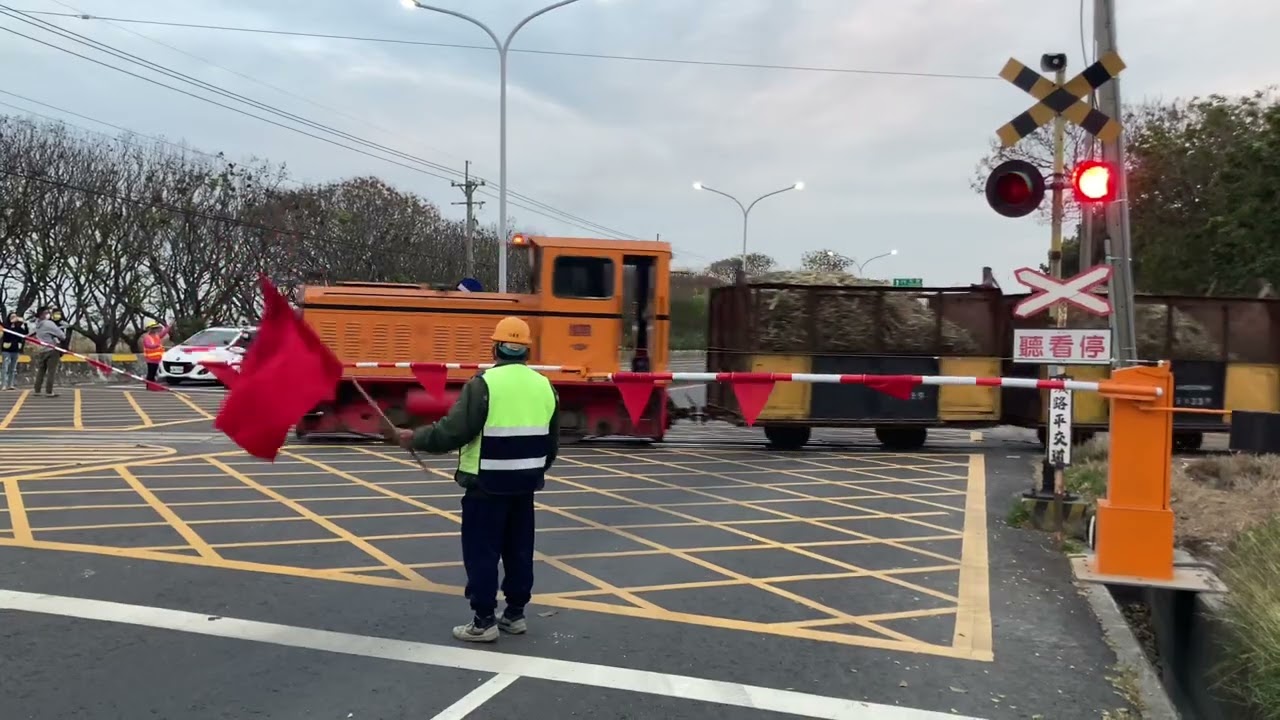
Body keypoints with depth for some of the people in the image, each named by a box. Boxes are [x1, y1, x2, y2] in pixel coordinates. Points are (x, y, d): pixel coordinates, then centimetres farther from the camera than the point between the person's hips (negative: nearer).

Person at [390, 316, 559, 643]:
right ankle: (515, 614, 24)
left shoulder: (484, 383, -14)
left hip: (487, 483, -6)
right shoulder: (544, 385, 5)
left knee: (482, 552, 3)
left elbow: (452, 432, -17)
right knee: (519, 549, 15)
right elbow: (552, 443, 12)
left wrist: (413, 438, -3)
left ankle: (484, 622, 7)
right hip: (524, 484, 6)